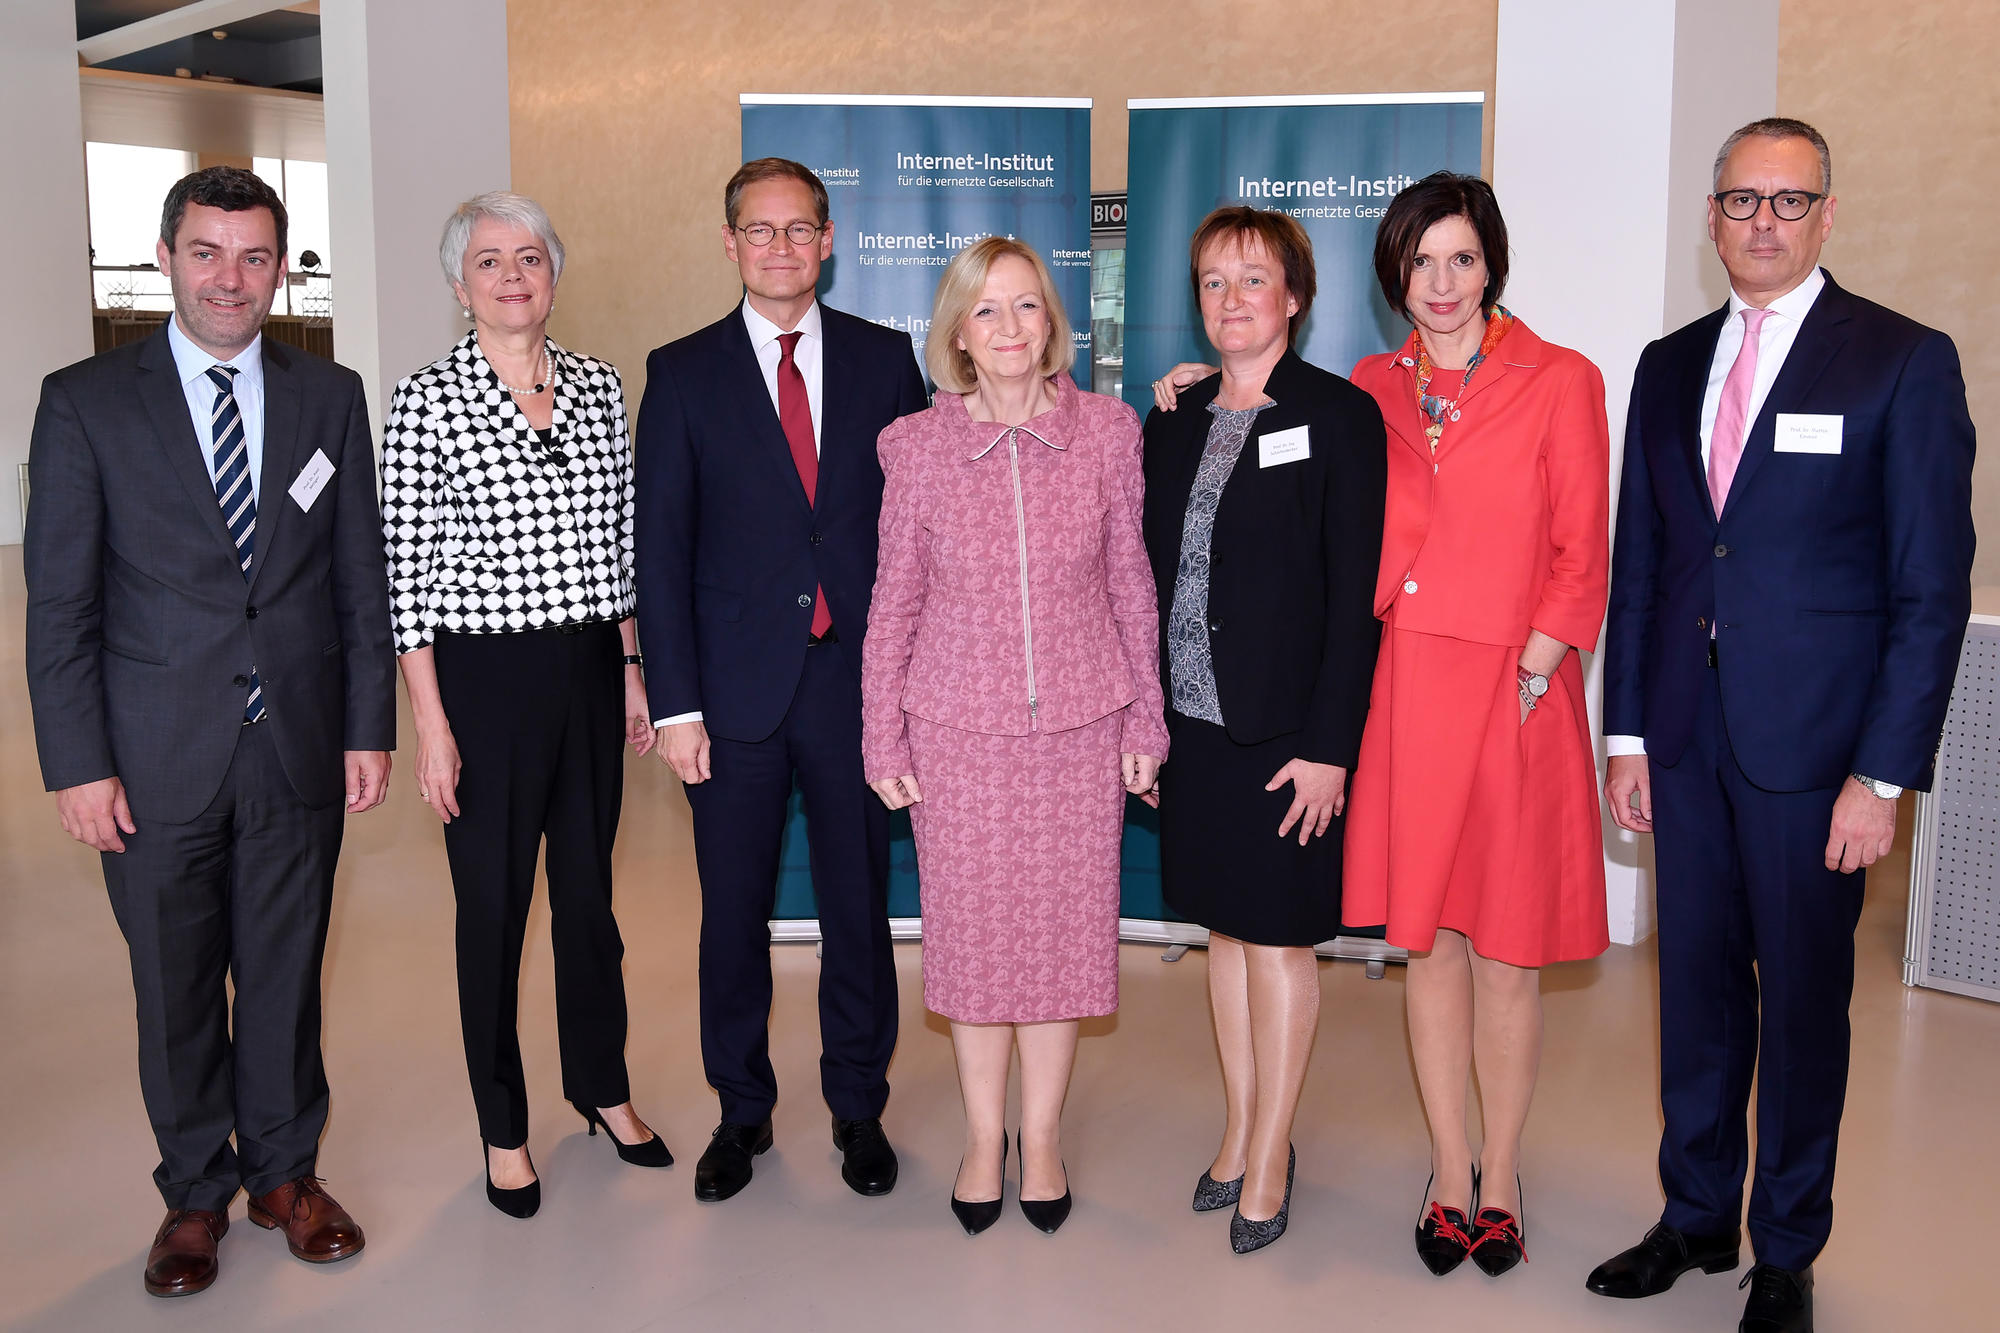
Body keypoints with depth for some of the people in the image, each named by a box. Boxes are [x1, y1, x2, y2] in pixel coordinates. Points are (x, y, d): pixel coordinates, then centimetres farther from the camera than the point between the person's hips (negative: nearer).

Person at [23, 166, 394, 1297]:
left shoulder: (331, 396, 4)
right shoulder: (86, 403, -2)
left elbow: (362, 578, 6)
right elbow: (60, 602, -3)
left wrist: (369, 728, 2)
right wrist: (78, 765, -7)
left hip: (299, 753, 2)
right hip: (158, 761, -1)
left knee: (287, 972, 13)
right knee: (176, 989, 12)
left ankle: (287, 1171, 32)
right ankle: (197, 1192, 31)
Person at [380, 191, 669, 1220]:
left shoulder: (599, 387, 6)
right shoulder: (426, 401, -7)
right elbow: (407, 572, -8)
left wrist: (633, 670, 8)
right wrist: (429, 722, -10)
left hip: (590, 666, 4)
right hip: (483, 673, -4)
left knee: (589, 889, 15)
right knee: (492, 904, 7)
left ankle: (600, 1083, 36)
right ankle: (503, 1127, 26)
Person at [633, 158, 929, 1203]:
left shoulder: (884, 359, 6)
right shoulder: (682, 373, 3)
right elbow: (660, 548, 0)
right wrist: (675, 702, -6)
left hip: (859, 674, 1)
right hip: (737, 683, 0)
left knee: (860, 902, 9)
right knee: (734, 911, 9)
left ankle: (858, 1107, 27)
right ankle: (742, 1111, 27)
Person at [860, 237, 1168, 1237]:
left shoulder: (1107, 431, -1)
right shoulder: (918, 445, -3)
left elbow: (1130, 581, 5)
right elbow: (895, 599, 2)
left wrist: (1146, 717, 4)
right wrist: (882, 740, 2)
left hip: (1080, 725, 1)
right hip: (957, 727, 0)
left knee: (1064, 926, 9)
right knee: (972, 929, 10)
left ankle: (1042, 1134, 28)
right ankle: (982, 1135, 29)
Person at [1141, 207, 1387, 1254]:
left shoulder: (1340, 417, -6)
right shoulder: (1173, 421, 10)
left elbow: (1356, 596, -10)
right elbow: (1151, 576, 11)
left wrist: (1329, 746, -15)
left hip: (1288, 732, -5)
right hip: (1194, 724, 5)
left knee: (1280, 938, 4)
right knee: (1226, 928, 14)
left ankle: (1269, 1158, 19)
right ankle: (1241, 1131, 29)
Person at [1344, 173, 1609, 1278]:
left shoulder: (1561, 382, -1)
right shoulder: (1371, 390, 9)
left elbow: (1581, 560, -1)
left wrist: (1531, 672, -11)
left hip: (1511, 694, -3)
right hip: (1398, 694, 3)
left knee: (1506, 952, 6)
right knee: (1425, 941, 11)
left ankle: (1500, 1178, 24)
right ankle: (1449, 1172, 26)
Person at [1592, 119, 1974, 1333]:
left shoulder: (1904, 362, -4)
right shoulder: (1671, 367, 10)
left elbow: (1933, 587, -8)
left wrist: (1884, 775, -13)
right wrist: (1627, 732, 6)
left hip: (1811, 742, -4)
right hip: (1685, 737, 4)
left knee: (1804, 1000, 8)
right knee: (1698, 983, 14)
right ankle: (1697, 1217, 31)